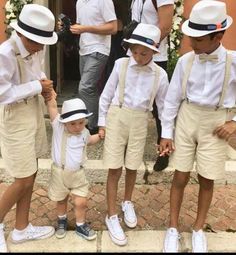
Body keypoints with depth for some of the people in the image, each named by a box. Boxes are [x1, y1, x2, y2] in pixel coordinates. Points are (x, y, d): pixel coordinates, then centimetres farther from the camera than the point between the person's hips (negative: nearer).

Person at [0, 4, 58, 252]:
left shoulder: (35, 49, -2)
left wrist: (44, 86, -5)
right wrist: (37, 86, -21)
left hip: (34, 112, 8)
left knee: (30, 175, 15)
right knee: (24, 180, 2)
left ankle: (21, 228, 32)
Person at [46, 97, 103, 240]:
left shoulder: (84, 132, -1)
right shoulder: (59, 127, -16)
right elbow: (52, 106, -23)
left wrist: (101, 135, 16)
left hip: (78, 174, 2)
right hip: (59, 173, -2)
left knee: (81, 202, 2)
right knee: (61, 200, 18)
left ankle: (80, 225, 27)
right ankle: (62, 221, 45)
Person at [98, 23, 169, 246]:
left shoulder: (160, 75, -4)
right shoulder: (121, 64, -7)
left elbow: (164, 106, 5)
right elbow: (106, 95, 0)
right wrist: (102, 122, 1)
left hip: (139, 122, 2)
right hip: (117, 118, -1)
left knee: (132, 167, 13)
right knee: (115, 169, 1)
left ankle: (127, 203, 42)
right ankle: (111, 216, 16)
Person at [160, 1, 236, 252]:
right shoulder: (185, 61, -8)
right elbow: (172, 98, -2)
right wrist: (166, 133, -1)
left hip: (215, 124, 0)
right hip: (186, 120, 1)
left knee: (207, 180, 11)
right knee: (180, 177, 7)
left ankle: (198, 230, 34)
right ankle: (173, 229, 28)